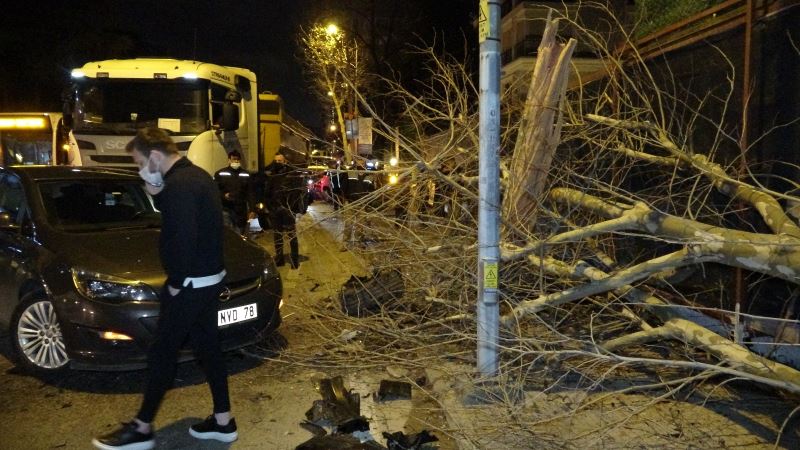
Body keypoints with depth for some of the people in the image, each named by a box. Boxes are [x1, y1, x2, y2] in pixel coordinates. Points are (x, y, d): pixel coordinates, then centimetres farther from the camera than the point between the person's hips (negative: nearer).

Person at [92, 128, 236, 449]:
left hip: (190, 284, -10)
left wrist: (175, 284, -16)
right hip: (210, 279, 10)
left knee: (162, 353, 3)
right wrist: (157, 194, 3)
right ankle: (223, 420, 23)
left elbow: (182, 239, -27)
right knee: (208, 346, 14)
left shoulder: (178, 185, -21)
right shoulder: (196, 175, 11)